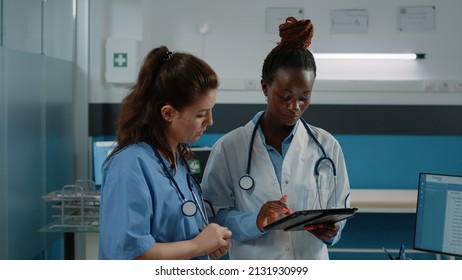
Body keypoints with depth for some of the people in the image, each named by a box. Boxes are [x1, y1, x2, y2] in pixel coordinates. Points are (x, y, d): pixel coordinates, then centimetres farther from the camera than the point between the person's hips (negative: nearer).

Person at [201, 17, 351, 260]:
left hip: (312, 267, 2)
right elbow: (213, 217, -8)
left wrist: (330, 230, -16)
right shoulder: (229, 147, -8)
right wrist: (253, 222, -24)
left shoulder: (327, 146, -1)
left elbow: (339, 211, 4)